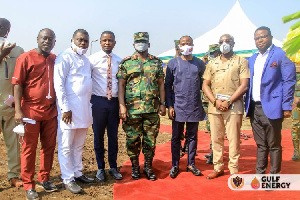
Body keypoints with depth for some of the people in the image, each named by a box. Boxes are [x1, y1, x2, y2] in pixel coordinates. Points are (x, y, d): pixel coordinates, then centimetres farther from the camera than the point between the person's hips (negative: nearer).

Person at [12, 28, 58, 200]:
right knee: (29, 149, 4)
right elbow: (17, 84, -7)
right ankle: (28, 185, 16)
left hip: (51, 111, 5)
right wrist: (18, 110, -13)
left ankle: (44, 178, 27)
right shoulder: (26, 58, -4)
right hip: (31, 111, -4)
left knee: (49, 147, 11)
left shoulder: (55, 60, 10)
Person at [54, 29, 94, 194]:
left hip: (84, 109, 8)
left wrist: (89, 106, 15)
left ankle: (77, 173, 27)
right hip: (69, 109, -8)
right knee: (66, 146, 2)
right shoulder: (65, 58, -8)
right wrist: (65, 108, -17)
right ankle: (67, 179, 11)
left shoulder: (85, 60, 17)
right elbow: (59, 84, -14)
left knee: (79, 145, 15)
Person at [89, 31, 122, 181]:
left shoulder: (119, 61, 7)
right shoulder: (93, 59, -3)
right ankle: (100, 168, 23)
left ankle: (113, 167, 24)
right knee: (98, 136, 7)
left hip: (114, 101, 3)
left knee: (113, 136, 10)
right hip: (98, 101, -2)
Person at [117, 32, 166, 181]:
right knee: (133, 139, 6)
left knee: (150, 139, 8)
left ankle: (148, 167, 23)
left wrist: (162, 103, 5)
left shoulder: (156, 62, 10)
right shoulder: (126, 62, 4)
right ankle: (135, 167, 23)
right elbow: (121, 85, 0)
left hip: (152, 108, 2)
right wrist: (122, 105, -8)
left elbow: (161, 84, 11)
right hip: (132, 108, -1)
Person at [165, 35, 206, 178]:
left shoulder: (199, 64, 7)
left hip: (194, 107, 2)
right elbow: (168, 85, 3)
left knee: (192, 137, 9)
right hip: (178, 106, -1)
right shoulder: (173, 63, 3)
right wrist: (169, 105, -4)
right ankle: (175, 165, 15)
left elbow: (203, 84, 13)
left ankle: (191, 164, 21)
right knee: (176, 137, 5)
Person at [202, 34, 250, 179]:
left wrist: (228, 102, -12)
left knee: (233, 139, 0)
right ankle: (218, 167, 19)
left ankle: (234, 169, 11)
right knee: (216, 138, 8)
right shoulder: (212, 63, 15)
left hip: (234, 106, -3)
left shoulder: (241, 62, 5)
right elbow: (205, 85, 10)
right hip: (214, 106, 4)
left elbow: (244, 85, -4)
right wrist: (215, 101, -6)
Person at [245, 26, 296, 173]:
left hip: (271, 108, -6)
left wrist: (286, 106, -12)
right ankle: (259, 174, 24)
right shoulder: (252, 59, 15)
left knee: (274, 145, 4)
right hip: (254, 108, 6)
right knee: (261, 144, 15)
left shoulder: (281, 55, -4)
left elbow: (289, 81, -8)